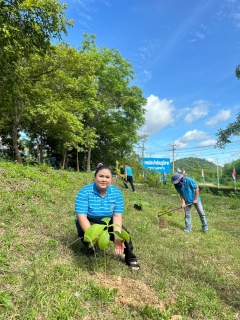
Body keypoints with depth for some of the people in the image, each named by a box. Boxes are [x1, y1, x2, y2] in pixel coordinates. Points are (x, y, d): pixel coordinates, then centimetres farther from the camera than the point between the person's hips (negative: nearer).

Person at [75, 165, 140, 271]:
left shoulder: (116, 192, -15)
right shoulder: (85, 192, -23)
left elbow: (117, 215, -18)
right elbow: (82, 216, -27)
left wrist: (117, 237, -32)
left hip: (108, 222, 2)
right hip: (89, 222, -2)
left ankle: (131, 259, 8)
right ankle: (89, 246, 4)